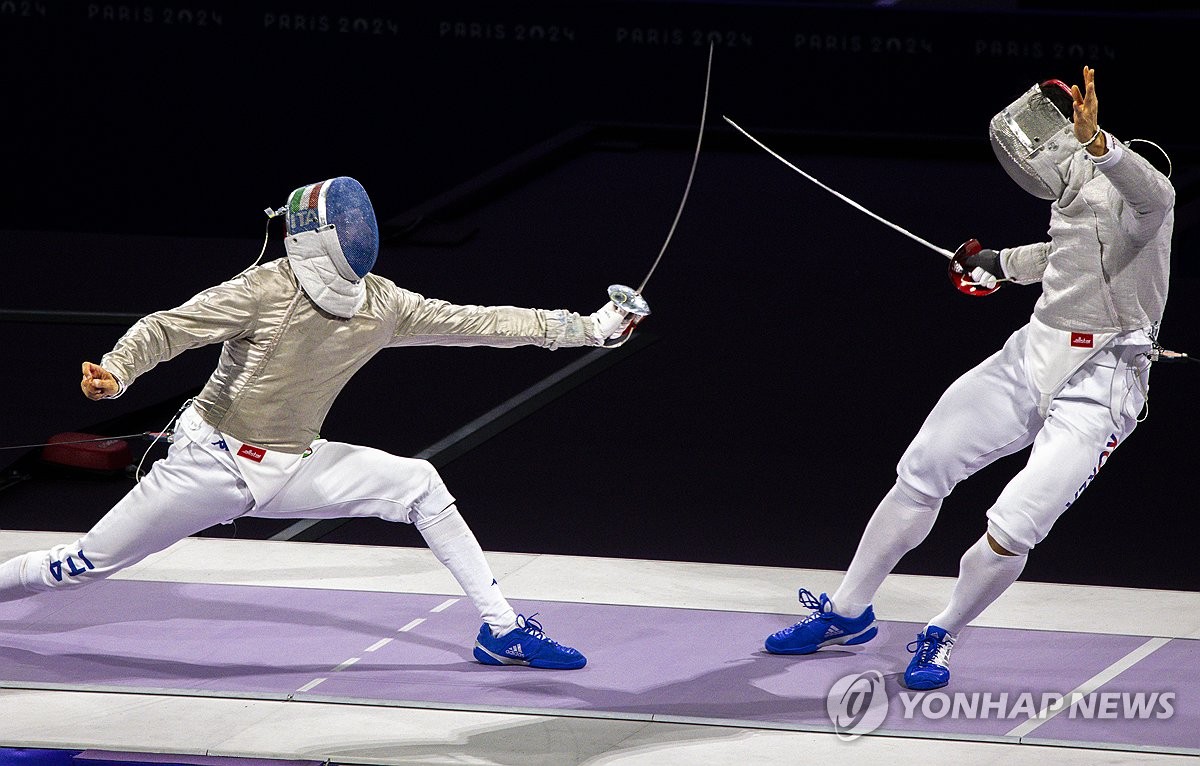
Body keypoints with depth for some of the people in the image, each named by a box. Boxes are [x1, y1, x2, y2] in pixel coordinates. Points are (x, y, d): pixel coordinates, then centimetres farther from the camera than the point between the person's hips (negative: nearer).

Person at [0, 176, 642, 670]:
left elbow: (475, 324, -2)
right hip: (210, 465, -5)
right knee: (86, 567, -5)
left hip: (291, 468, 5)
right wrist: (113, 372, -43)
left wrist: (586, 327, -3)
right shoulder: (264, 292, -23)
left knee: (416, 484, -8)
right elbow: (162, 330, -23)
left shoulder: (379, 305, -7)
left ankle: (502, 631, -2)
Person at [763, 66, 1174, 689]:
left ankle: (941, 637, 13)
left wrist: (1094, 141, -66)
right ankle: (847, 614, 26)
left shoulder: (1134, 190, -21)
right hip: (1034, 357, 8)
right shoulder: (1077, 188, 6)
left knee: (1010, 532, -16)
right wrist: (1005, 264, 26)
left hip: (1096, 391, -8)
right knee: (920, 475, 6)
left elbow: (1153, 195, -48)